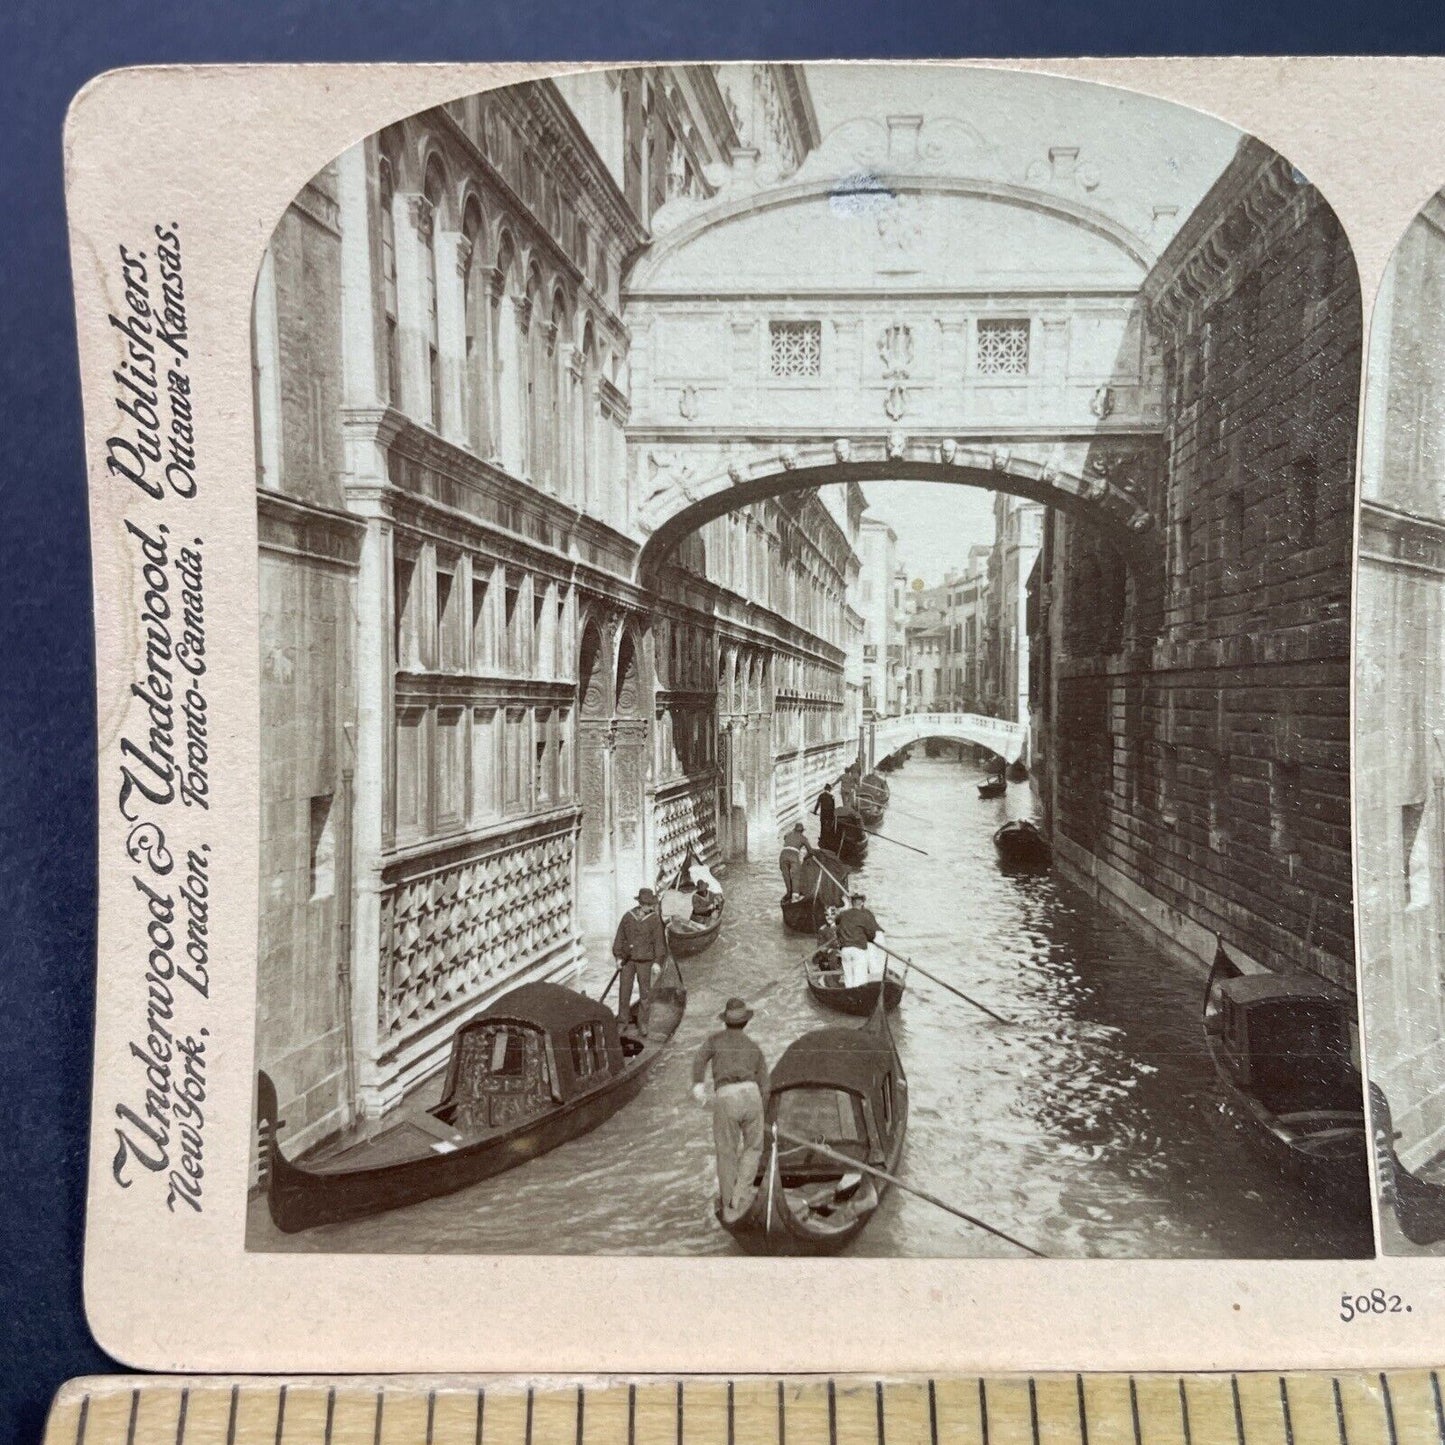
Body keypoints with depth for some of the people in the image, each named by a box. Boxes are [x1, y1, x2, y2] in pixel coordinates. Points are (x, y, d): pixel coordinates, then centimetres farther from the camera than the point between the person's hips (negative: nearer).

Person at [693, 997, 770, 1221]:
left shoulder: (718, 1037, 21)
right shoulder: (755, 1048, 25)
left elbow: (700, 1058, -2)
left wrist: (697, 1085, -12)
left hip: (726, 1099, -1)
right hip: (751, 1096, 1)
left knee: (726, 1153, 15)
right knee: (753, 1147, 21)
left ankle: (727, 1205, 22)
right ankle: (741, 1194, 5)